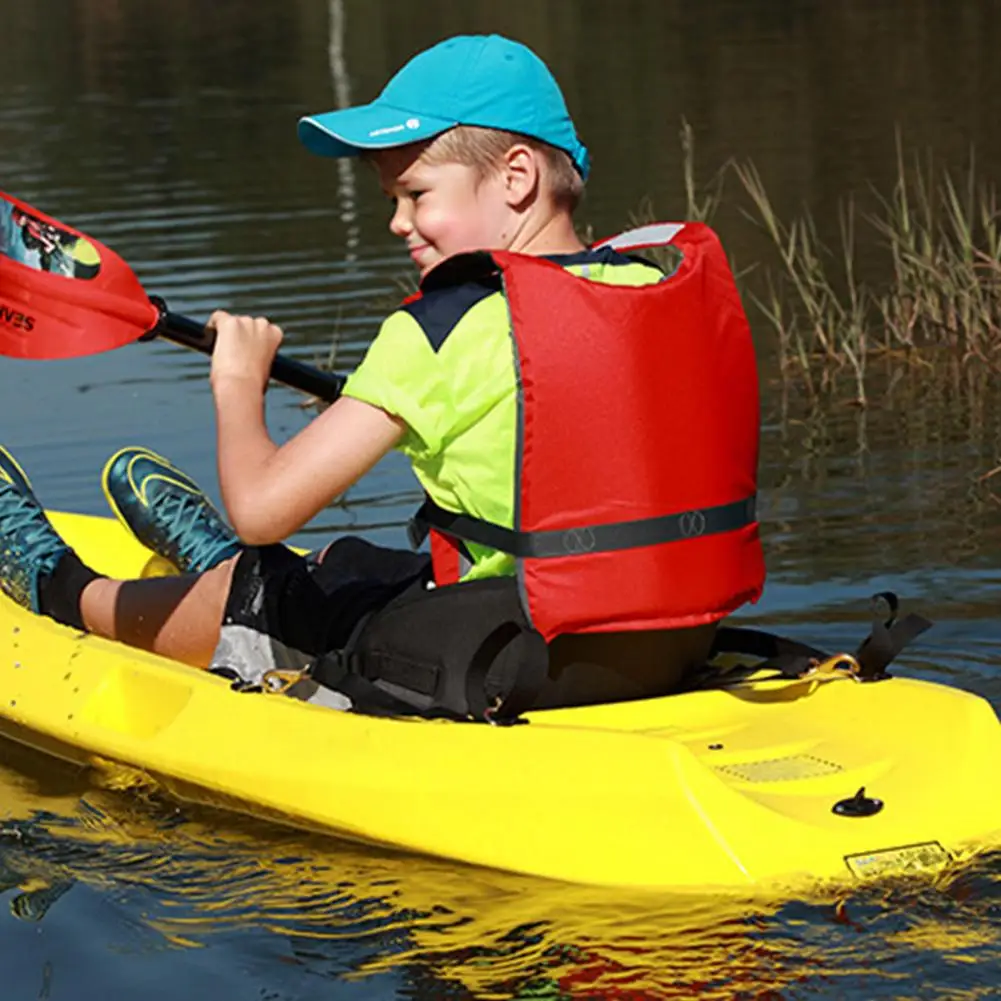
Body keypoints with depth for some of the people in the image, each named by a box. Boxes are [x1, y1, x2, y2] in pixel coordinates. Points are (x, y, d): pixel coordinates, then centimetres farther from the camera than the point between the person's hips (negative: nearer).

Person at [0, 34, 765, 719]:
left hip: (495, 675, -6)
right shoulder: (664, 291, 2)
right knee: (352, 568, 31)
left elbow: (261, 507, -18)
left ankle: (65, 590, 47)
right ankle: (226, 566, 62)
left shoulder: (446, 327, -18)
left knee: (248, 592, 19)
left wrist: (238, 384, 2)